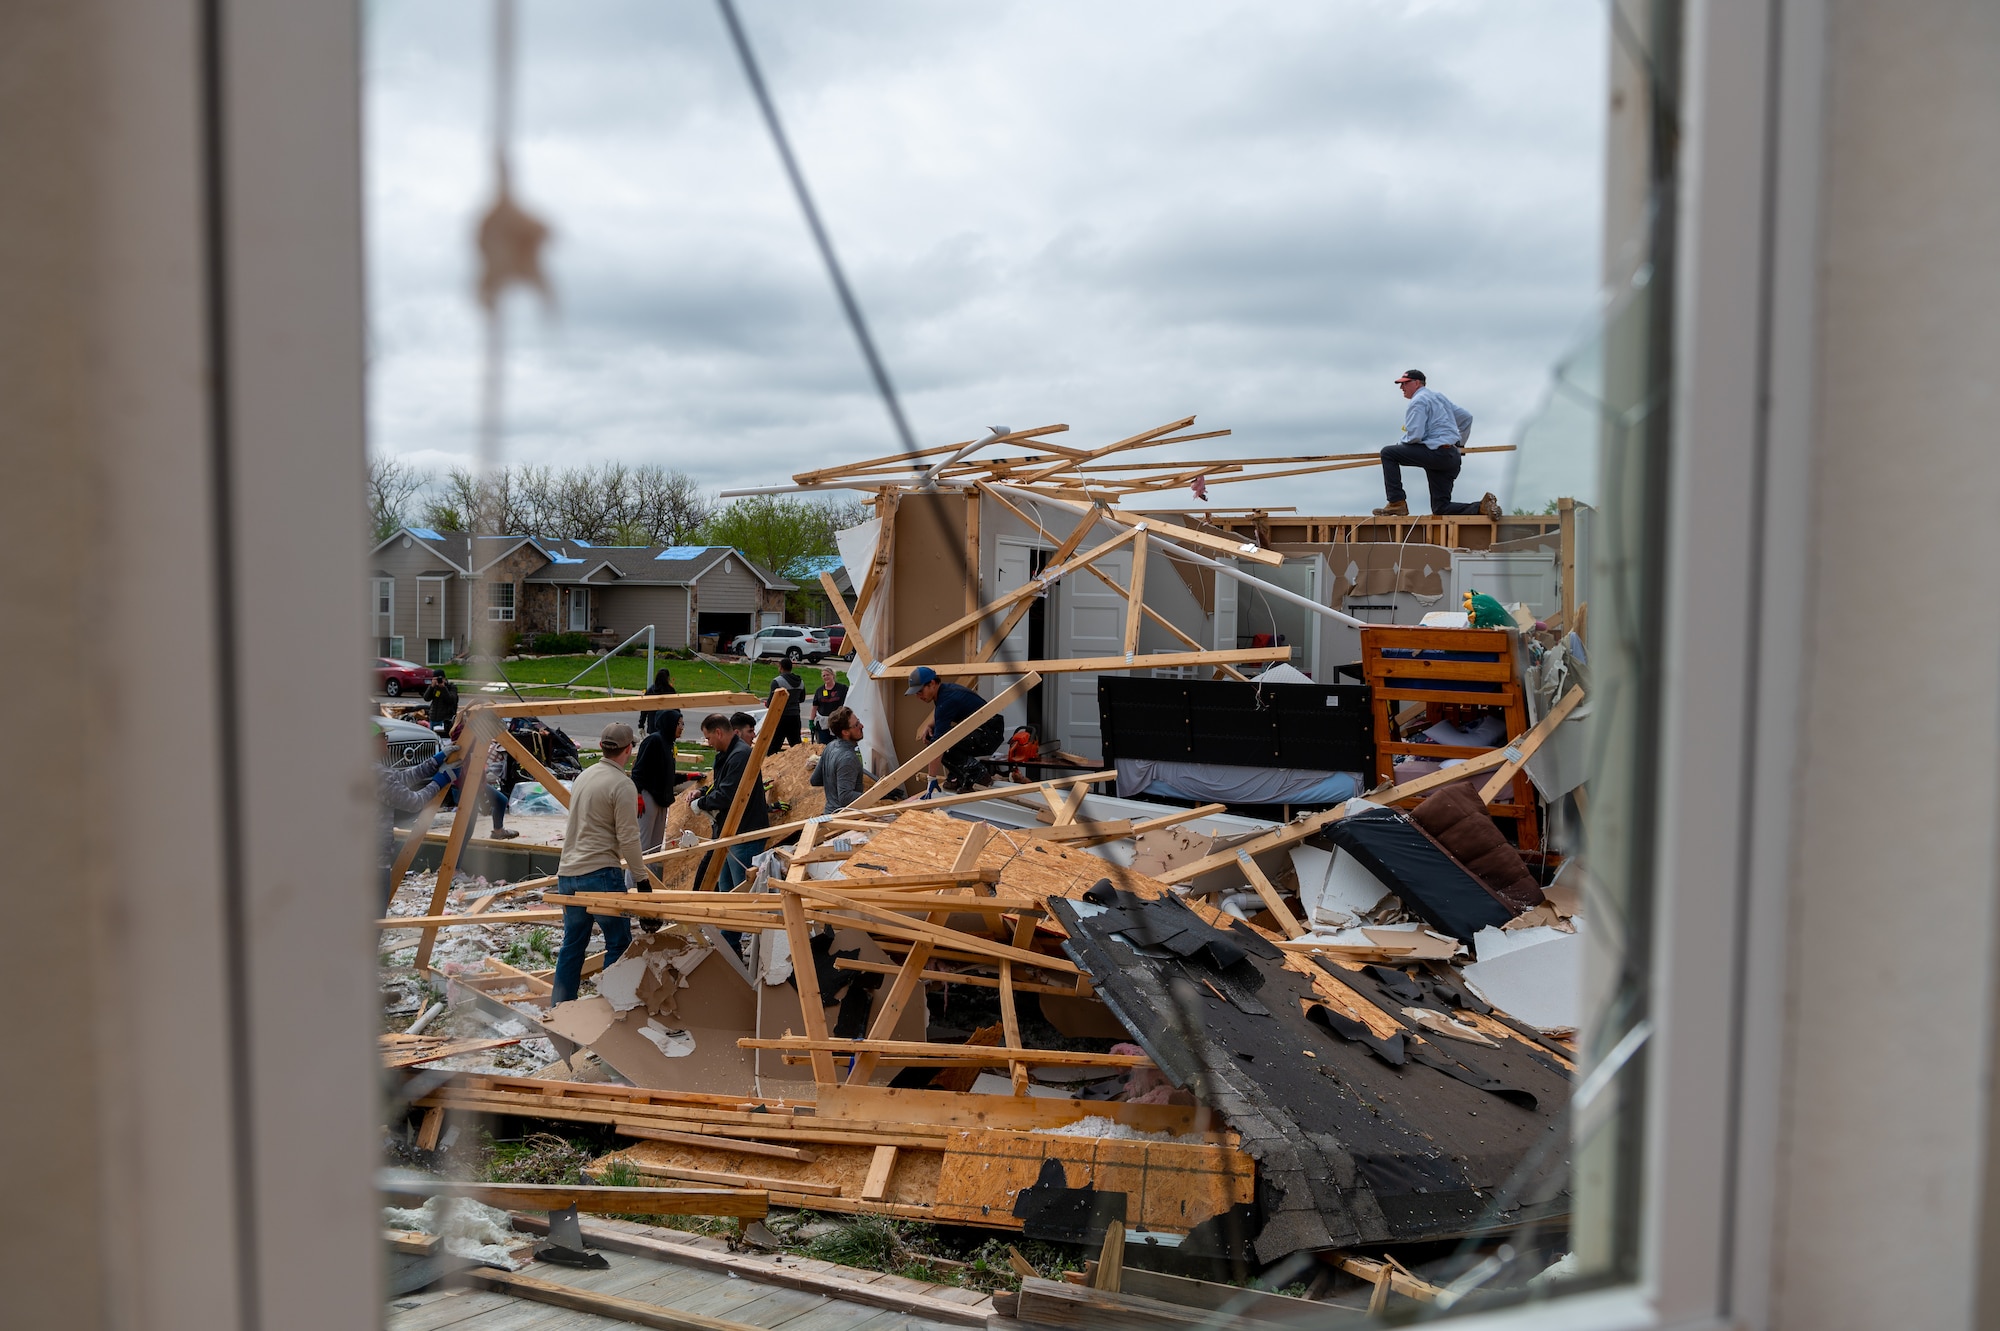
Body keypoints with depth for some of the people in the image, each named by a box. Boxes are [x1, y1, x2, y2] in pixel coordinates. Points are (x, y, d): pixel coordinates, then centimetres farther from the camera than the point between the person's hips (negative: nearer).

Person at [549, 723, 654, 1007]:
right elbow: (628, 839, -13)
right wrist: (642, 878, -5)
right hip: (600, 874, -8)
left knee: (572, 944, 15)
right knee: (618, 944, 1)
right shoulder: (623, 786, -11)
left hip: (567, 874, 8)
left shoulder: (584, 776, 14)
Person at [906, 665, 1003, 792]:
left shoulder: (946, 700, -25)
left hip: (990, 733, -10)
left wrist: (932, 779, -28)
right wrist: (928, 727, 3)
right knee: (929, 734, 4)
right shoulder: (943, 689, 4)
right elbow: (937, 717, 27)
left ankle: (979, 772, -9)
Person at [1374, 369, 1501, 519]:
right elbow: (1466, 417, 31)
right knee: (1440, 509, 10)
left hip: (1437, 453, -9)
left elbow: (1414, 436, -15)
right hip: (1453, 459, 9)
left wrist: (1399, 444, 5)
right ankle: (1482, 506, -8)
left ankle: (1397, 503, -10)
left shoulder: (1418, 401, -4)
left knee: (1388, 453, -3)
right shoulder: (1439, 396, 25)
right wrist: (1459, 446, 39)